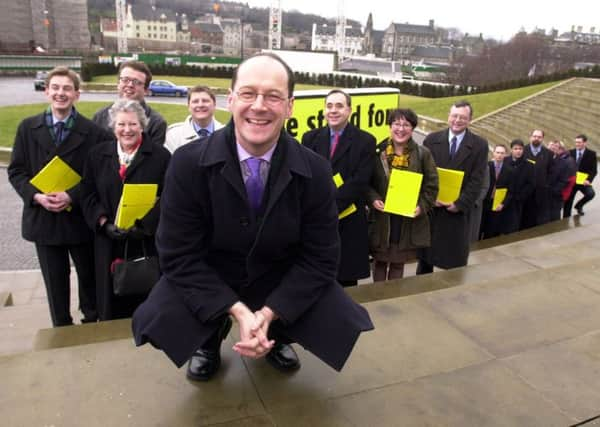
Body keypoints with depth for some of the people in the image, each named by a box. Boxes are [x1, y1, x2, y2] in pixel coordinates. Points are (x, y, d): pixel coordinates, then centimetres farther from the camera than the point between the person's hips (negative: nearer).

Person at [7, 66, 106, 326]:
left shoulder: (92, 131, -6)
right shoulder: (27, 128, 3)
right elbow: (16, 171, 3)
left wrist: (72, 197, -20)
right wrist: (36, 196, -14)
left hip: (80, 218, -2)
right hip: (43, 217, 2)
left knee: (89, 275, 15)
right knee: (55, 281, 14)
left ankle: (92, 323, 36)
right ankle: (61, 327, 31)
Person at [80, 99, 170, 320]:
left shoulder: (160, 156, -2)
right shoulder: (98, 155, 9)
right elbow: (89, 196, 7)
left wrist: (144, 226, -17)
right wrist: (105, 224, -9)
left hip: (148, 243, -2)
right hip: (109, 245, 3)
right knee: (112, 305, 11)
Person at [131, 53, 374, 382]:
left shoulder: (315, 171, -16)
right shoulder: (188, 163, -19)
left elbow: (319, 258, -11)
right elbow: (179, 255, -16)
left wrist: (268, 314, -22)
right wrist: (239, 312, -25)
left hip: (282, 281, 1)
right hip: (208, 279, 0)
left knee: (345, 326, -18)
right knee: (154, 322, -26)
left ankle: (277, 335, 18)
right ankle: (210, 338, 13)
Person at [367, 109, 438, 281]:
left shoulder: (423, 154, -1)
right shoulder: (378, 152, -2)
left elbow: (432, 185, 1)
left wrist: (422, 206, -12)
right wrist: (373, 199, -14)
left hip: (408, 220, 0)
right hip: (382, 218, 0)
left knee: (398, 263, 12)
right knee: (380, 261, 12)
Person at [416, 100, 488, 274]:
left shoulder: (479, 145, 0)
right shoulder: (432, 139, 2)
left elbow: (476, 180, -5)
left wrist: (459, 204, -13)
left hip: (458, 211, -1)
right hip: (431, 207, 1)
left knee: (456, 259, 6)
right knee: (425, 254, 12)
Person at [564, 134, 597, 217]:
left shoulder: (591, 154, -1)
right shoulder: (570, 153, 3)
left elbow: (594, 170, -5)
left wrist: (588, 180, -21)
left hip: (583, 181, -1)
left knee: (591, 194, -28)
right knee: (568, 202, 3)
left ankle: (579, 205, 1)